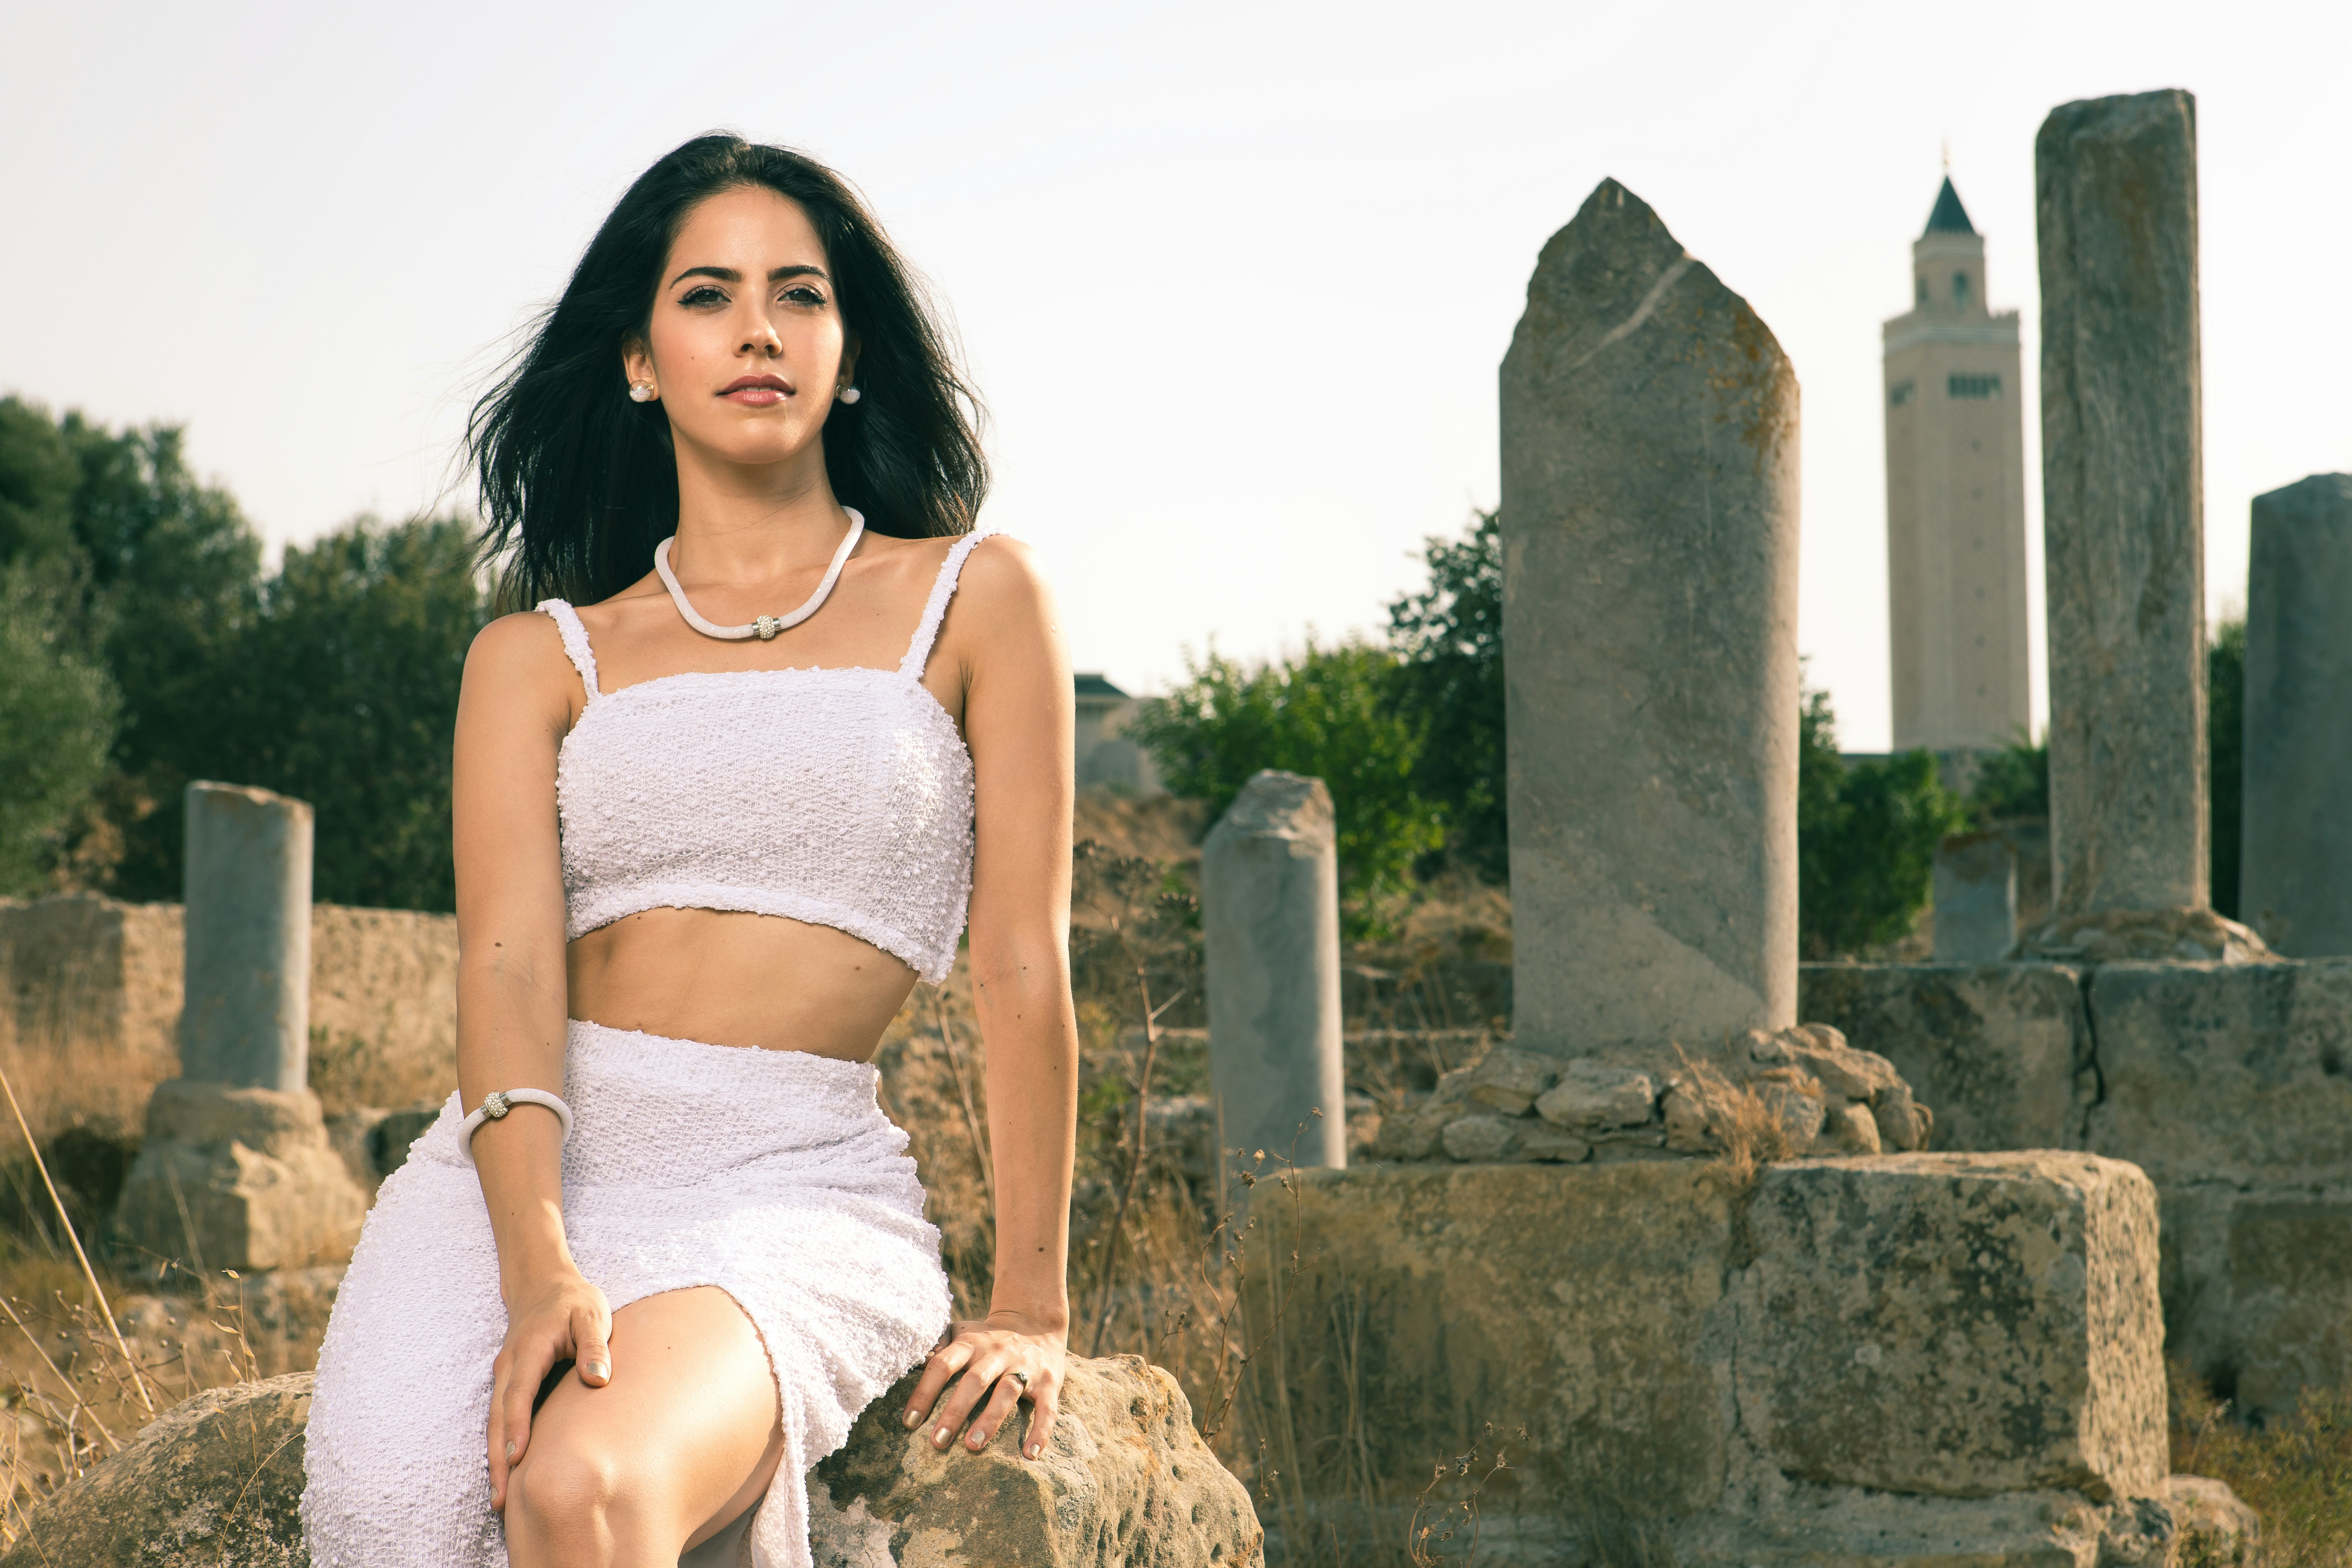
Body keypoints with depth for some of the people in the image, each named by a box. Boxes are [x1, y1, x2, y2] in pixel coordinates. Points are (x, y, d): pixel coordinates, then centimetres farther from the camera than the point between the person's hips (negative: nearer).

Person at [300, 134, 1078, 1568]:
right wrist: (539, 1272, -18)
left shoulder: (969, 598, 9)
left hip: (800, 1185, -2)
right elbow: (509, 966, -1)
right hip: (518, 1170, 2)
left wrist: (1033, 1313, 2)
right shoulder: (541, 658, 14)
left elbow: (1025, 973, 6)